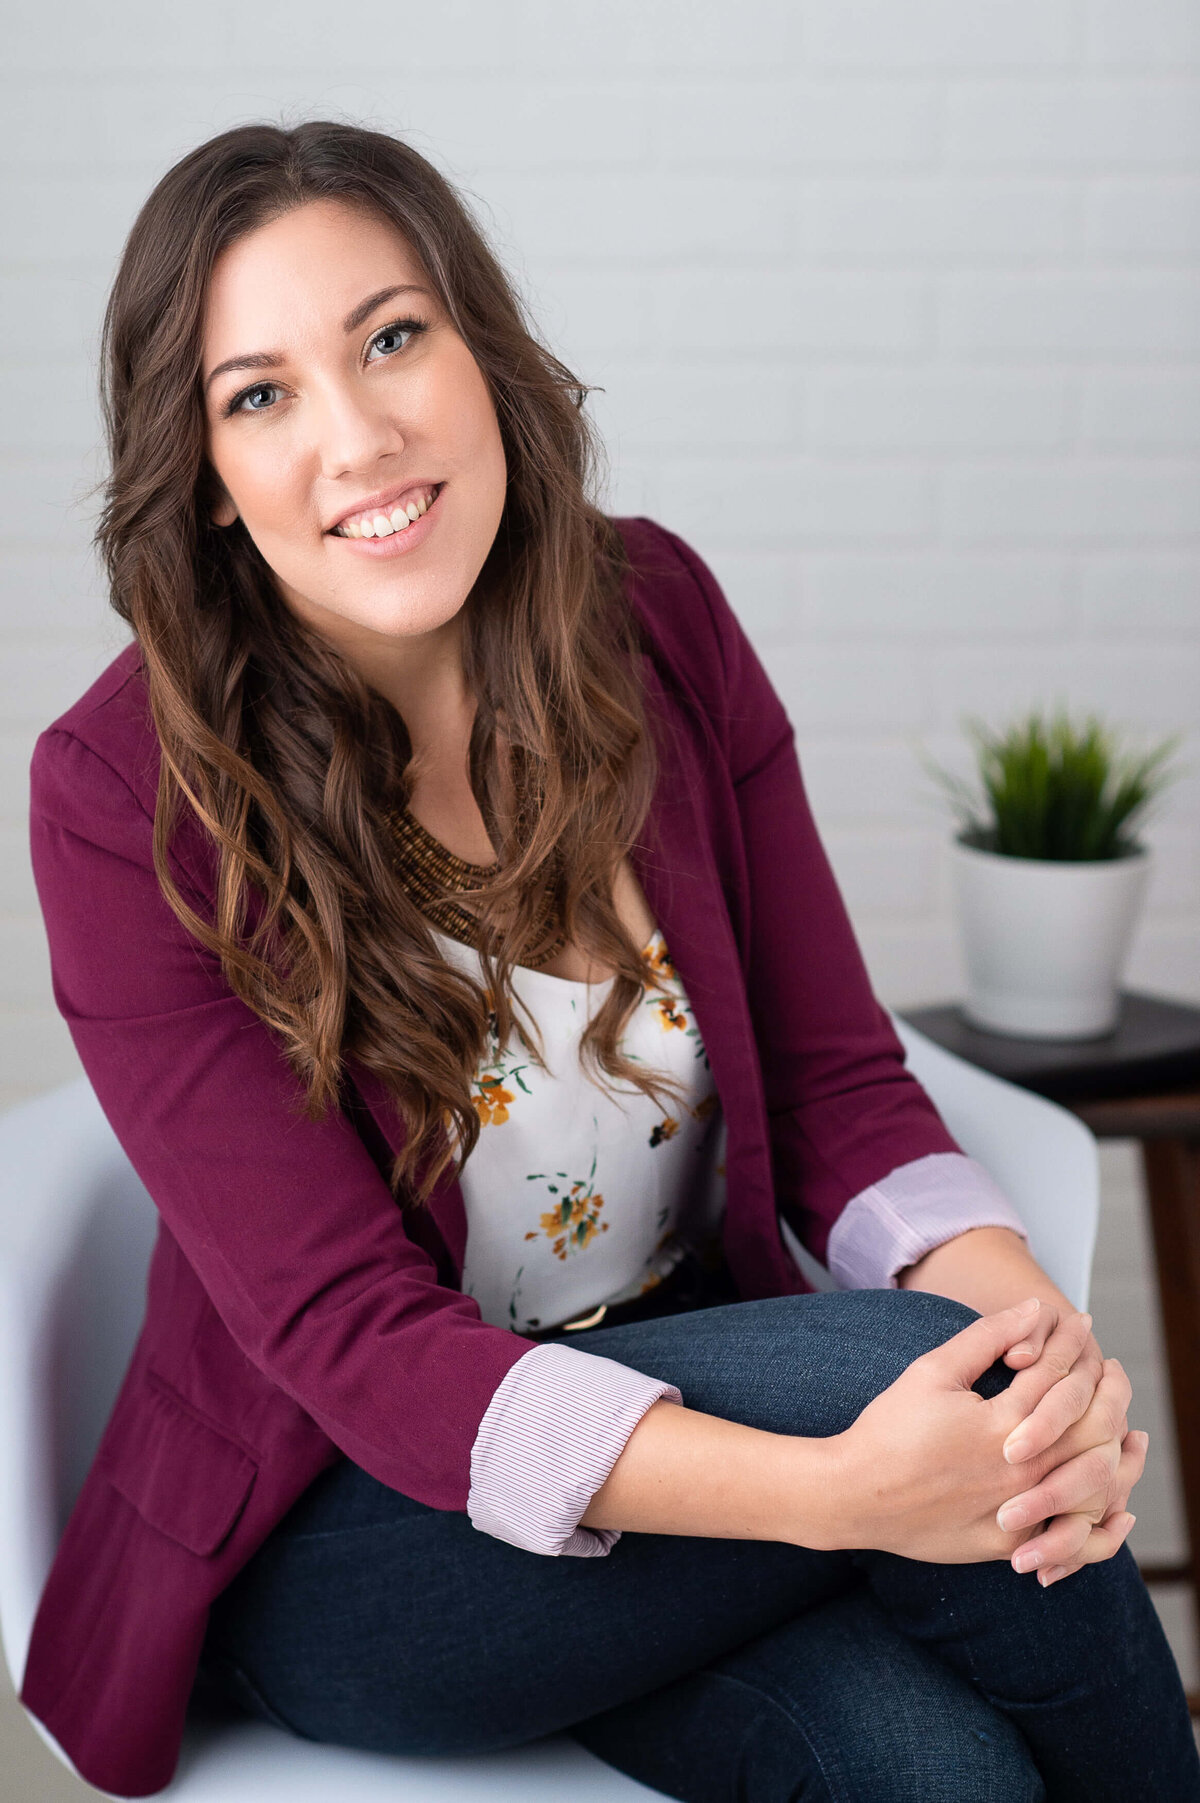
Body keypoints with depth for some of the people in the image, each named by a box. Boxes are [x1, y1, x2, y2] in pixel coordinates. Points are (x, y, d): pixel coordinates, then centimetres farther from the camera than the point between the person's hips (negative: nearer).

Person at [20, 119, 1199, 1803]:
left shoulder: (654, 615, -5)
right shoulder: (125, 795, -17)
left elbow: (833, 1073, -2)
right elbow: (349, 1330, -20)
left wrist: (1024, 1307, -25)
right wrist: (830, 1490, -35)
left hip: (697, 1381, 3)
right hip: (336, 1538, -3)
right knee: (887, 1361, -27)